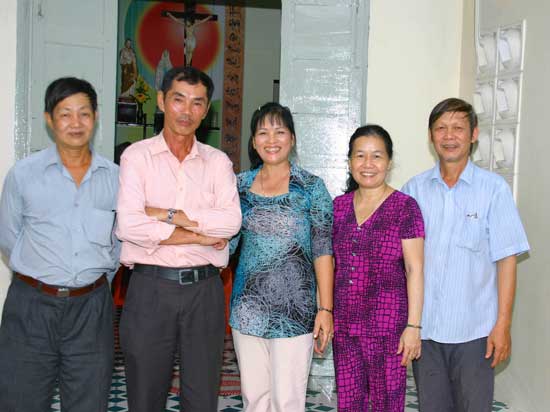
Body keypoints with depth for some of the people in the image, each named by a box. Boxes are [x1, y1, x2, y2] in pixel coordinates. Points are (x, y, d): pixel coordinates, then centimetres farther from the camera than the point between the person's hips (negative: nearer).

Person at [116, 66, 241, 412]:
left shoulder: (218, 162, 8)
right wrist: (199, 235, -10)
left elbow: (232, 221, -7)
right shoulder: (137, 156, 1)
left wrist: (169, 215, -12)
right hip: (151, 287, -2)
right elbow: (128, 226, -14)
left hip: (205, 289, 2)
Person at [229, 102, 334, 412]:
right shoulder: (240, 185, 7)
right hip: (247, 308, 4)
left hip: (294, 311, -4)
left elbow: (323, 251, -6)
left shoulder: (311, 187, -4)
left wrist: (326, 309, -10)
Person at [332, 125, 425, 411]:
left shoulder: (404, 207, -5)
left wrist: (413, 325, -11)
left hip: (387, 324, -4)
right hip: (344, 325, 4)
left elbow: (414, 270, -7)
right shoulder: (338, 206, 8)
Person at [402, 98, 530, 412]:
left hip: (474, 330, -2)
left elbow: (506, 259, -4)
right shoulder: (415, 189, 4)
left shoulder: (494, 188, -4)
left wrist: (503, 324, -8)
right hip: (423, 327, 3)